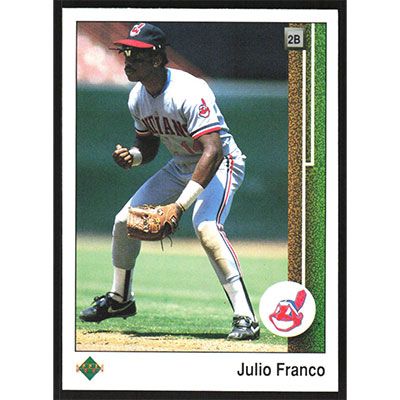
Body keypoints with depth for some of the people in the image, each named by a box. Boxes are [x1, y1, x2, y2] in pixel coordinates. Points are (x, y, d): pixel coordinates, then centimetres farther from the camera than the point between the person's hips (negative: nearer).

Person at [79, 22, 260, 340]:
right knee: (124, 221, 6)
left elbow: (213, 151, -39)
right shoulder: (138, 98, -5)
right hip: (181, 167, 8)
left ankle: (246, 317, -31)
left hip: (220, 165, -8)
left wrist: (180, 205, -43)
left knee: (206, 227, -33)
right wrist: (132, 157, -14)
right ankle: (120, 300, 30)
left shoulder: (188, 93, -31)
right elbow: (148, 145, 12)